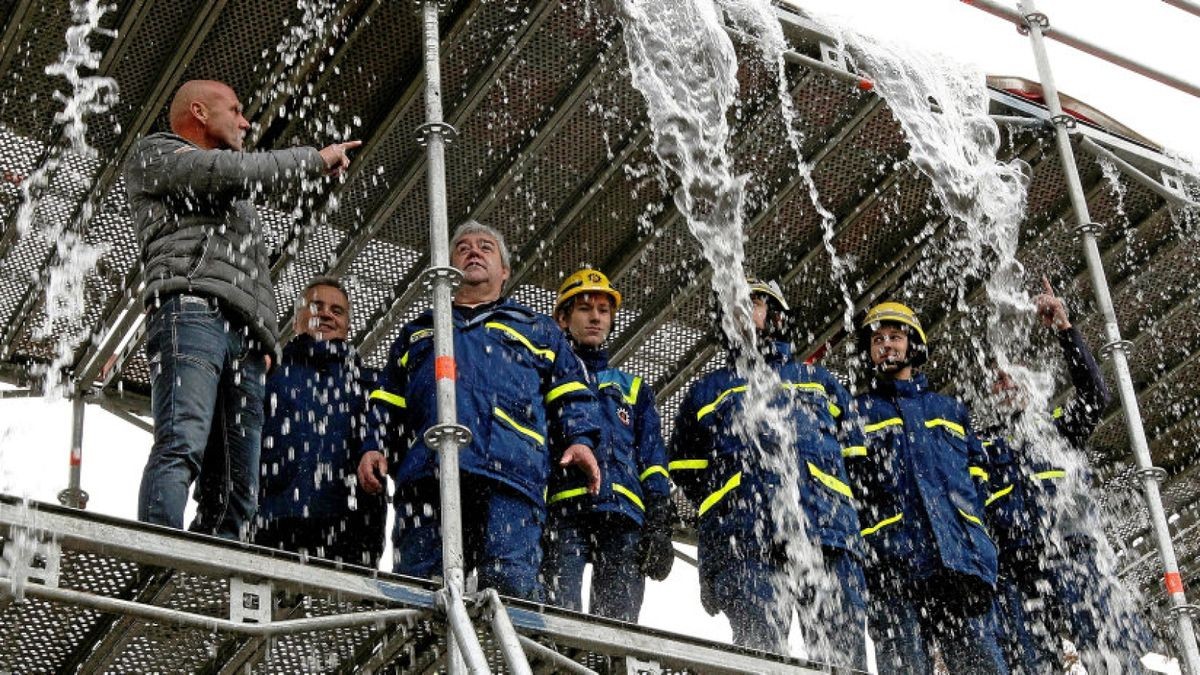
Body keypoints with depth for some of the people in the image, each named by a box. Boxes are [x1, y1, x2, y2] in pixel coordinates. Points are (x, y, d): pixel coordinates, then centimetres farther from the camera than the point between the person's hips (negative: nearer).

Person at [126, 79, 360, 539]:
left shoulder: (233, 202, 41)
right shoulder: (154, 153, 19)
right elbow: (230, 171, -1)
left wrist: (267, 344, 14)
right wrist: (317, 159, 9)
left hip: (245, 340, 8)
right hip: (191, 307, -8)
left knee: (236, 493, -8)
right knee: (182, 446, -28)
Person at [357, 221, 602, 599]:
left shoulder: (538, 330, 32)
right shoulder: (417, 333, 37)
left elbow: (569, 393, 21)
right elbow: (387, 402, 30)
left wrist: (580, 438, 2)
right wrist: (374, 446, 10)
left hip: (510, 469, -2)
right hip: (425, 471, 2)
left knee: (511, 582, -20)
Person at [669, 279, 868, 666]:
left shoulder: (818, 380, 32)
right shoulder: (707, 391, 30)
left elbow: (857, 459, 25)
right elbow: (686, 469, 25)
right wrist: (728, 506, 9)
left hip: (829, 532, 1)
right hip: (743, 543, -1)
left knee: (847, 651, -13)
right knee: (761, 650, -19)